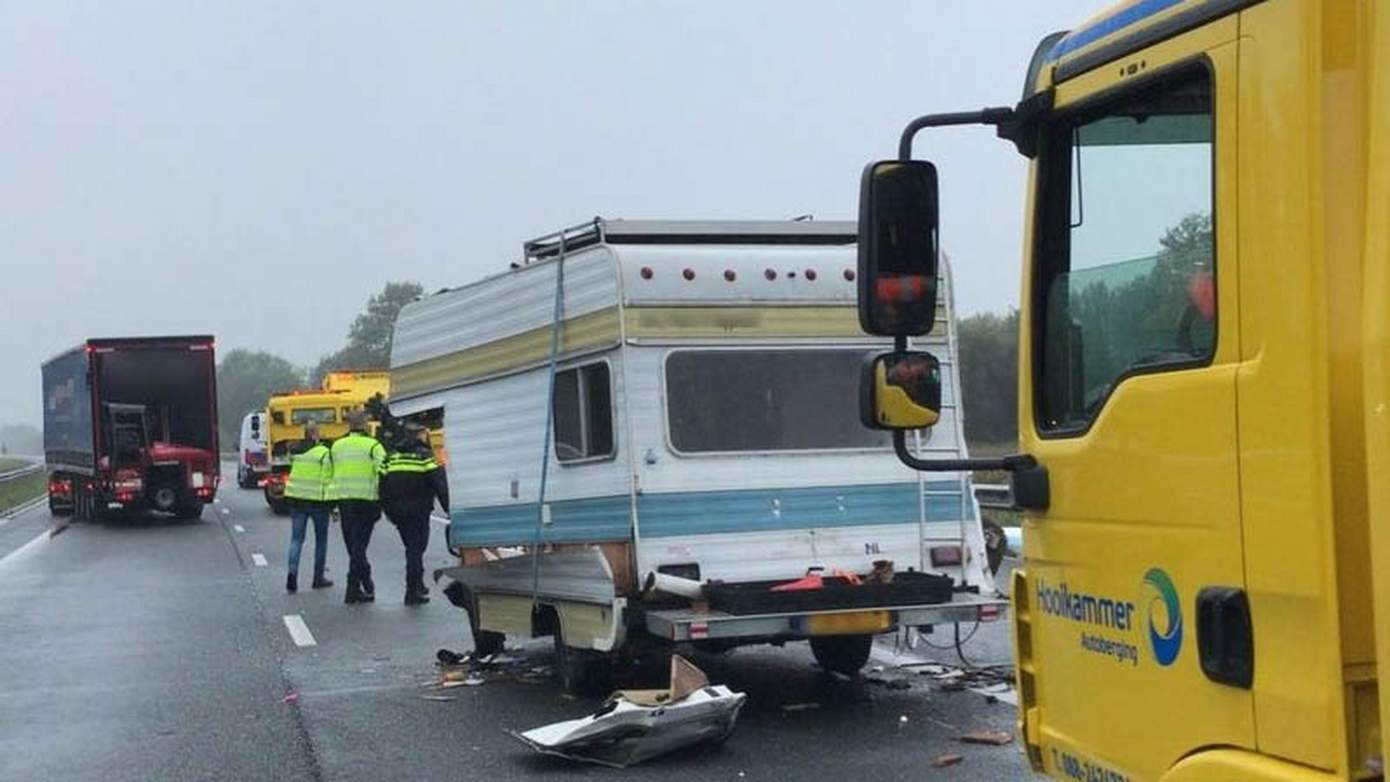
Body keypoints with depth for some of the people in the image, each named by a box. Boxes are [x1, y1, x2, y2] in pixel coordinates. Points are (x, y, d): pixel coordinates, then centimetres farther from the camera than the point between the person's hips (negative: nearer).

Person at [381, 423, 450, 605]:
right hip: (418, 510, -5)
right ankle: (413, 592, -6)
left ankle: (417, 585, 28)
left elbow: (383, 485, 12)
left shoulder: (393, 457, 11)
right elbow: (440, 486, -12)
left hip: (397, 512, 6)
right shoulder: (425, 455, -6)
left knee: (412, 548, 19)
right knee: (416, 548, -3)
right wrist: (449, 509, -7)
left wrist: (387, 509, 18)